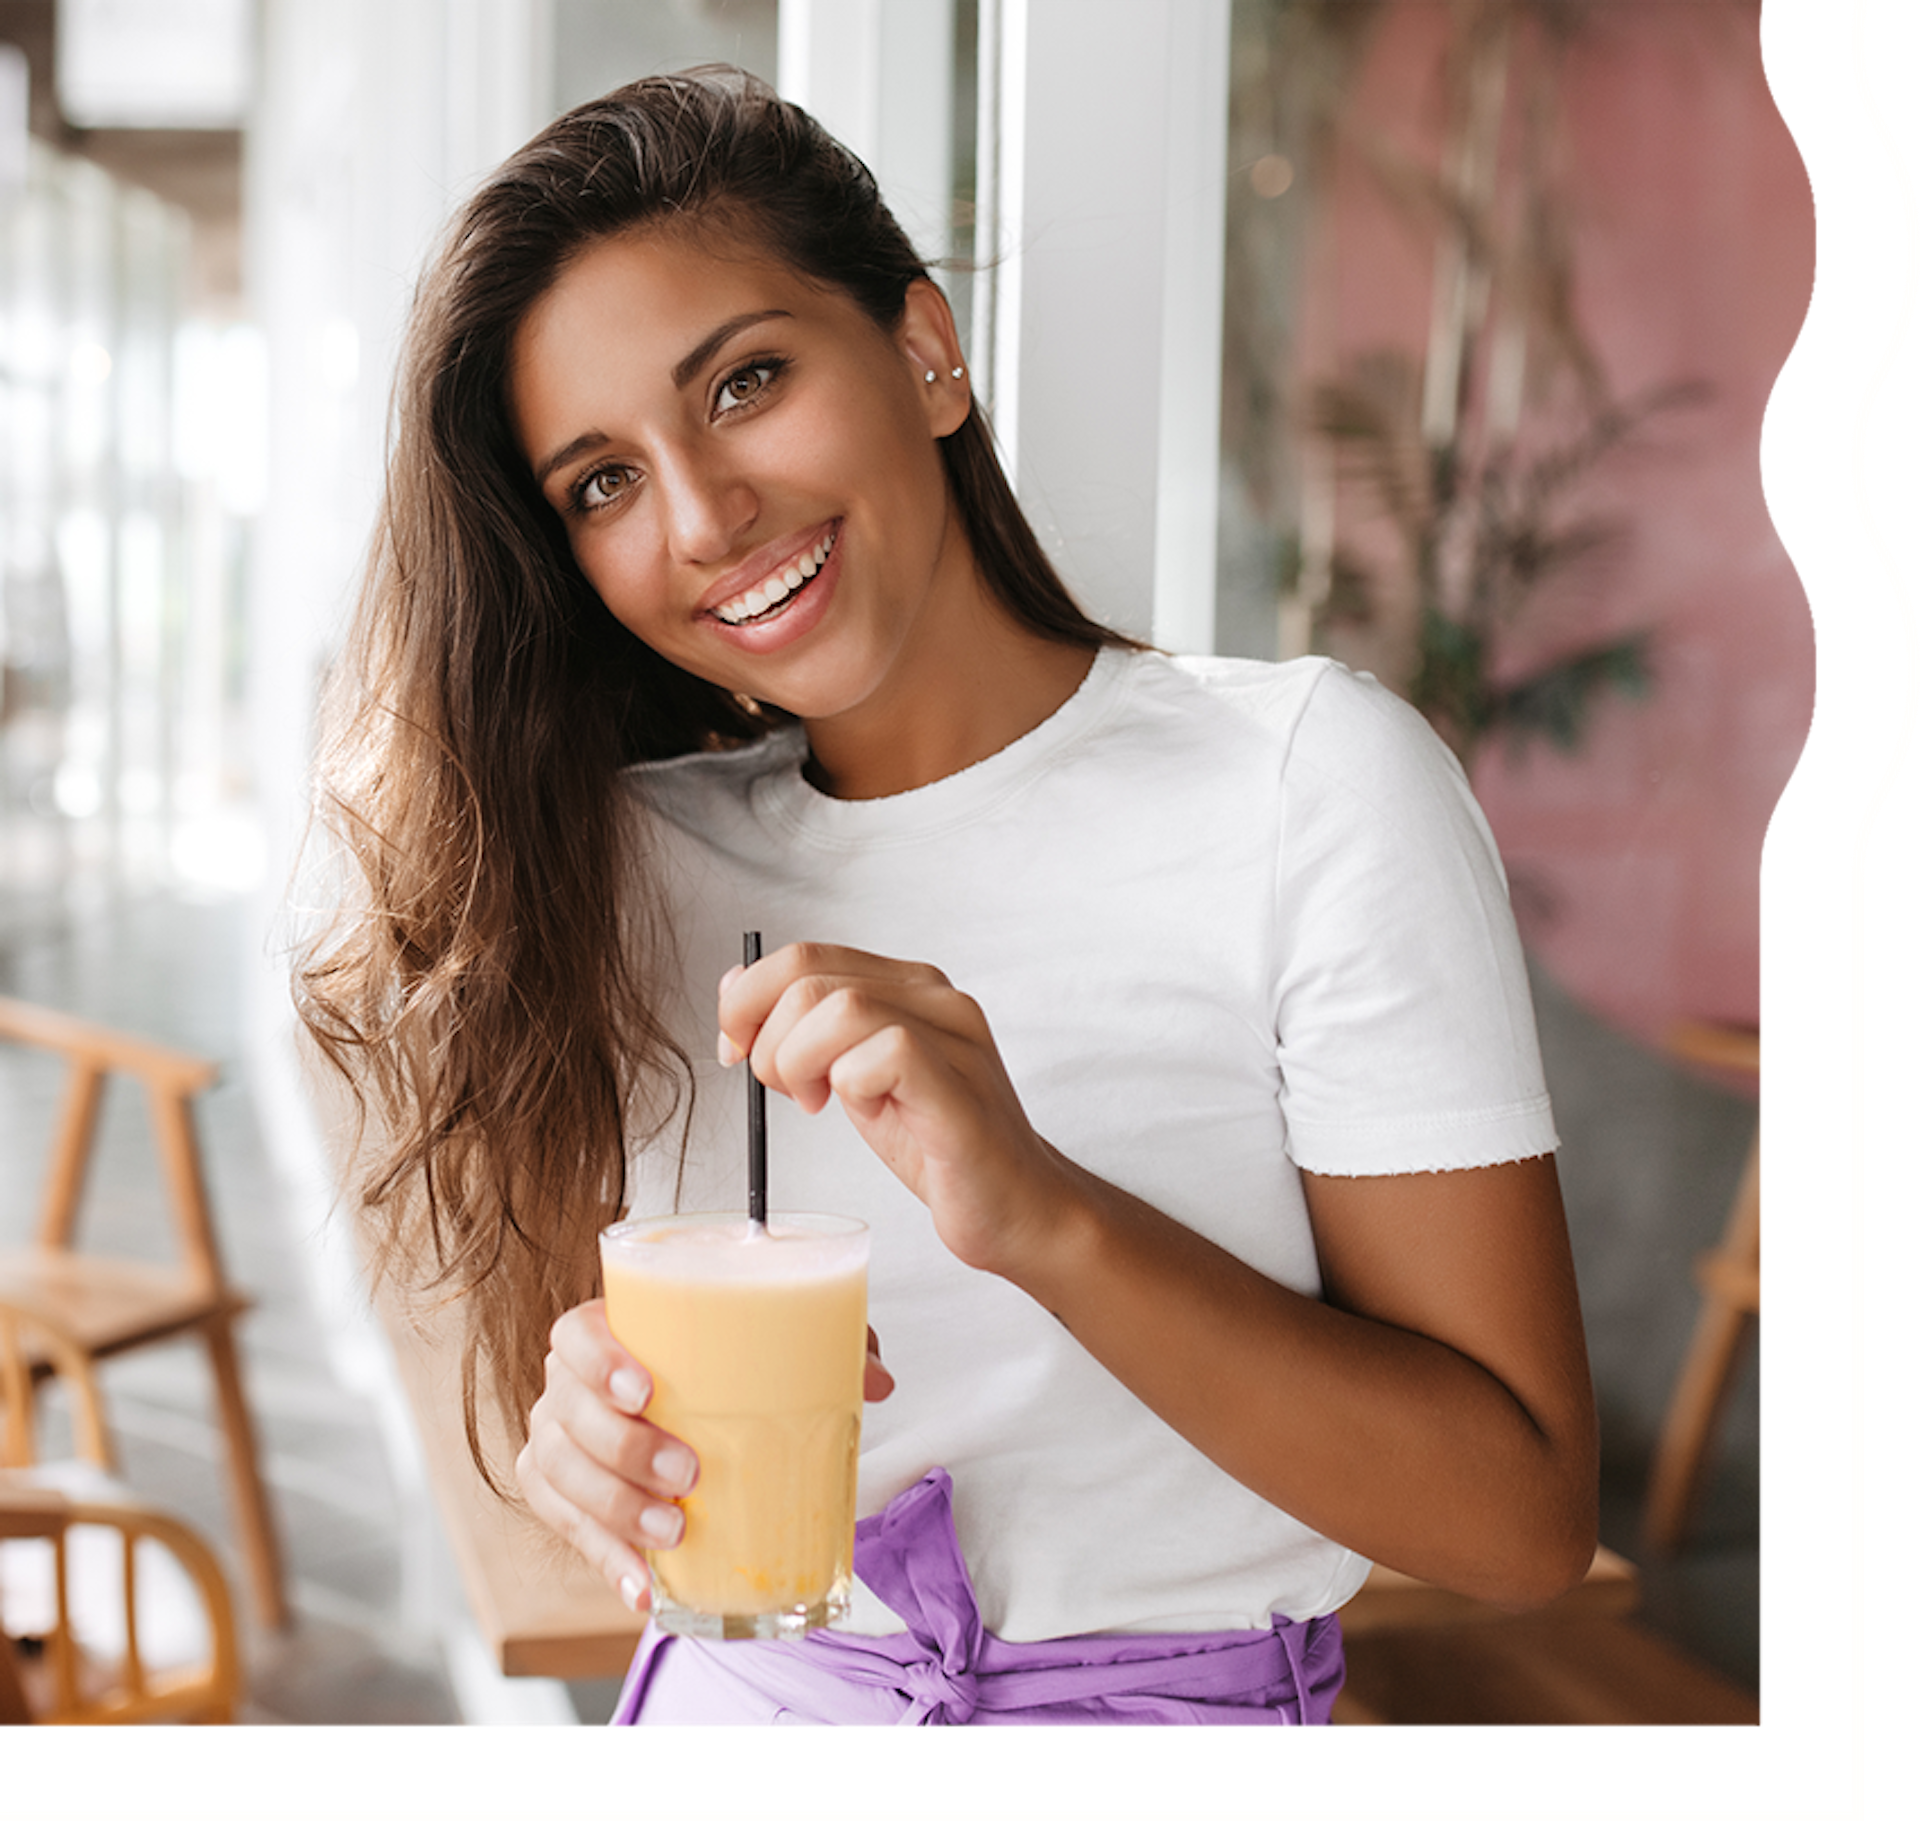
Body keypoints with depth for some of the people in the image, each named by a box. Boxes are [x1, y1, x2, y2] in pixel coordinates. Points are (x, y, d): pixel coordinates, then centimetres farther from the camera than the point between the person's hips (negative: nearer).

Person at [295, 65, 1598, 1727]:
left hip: (1183, 1689, -2)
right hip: (734, 1684, 3)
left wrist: (1044, 1215, -31)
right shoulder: (629, 856, -4)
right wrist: (593, 1420, -22)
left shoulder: (1313, 787, -16)